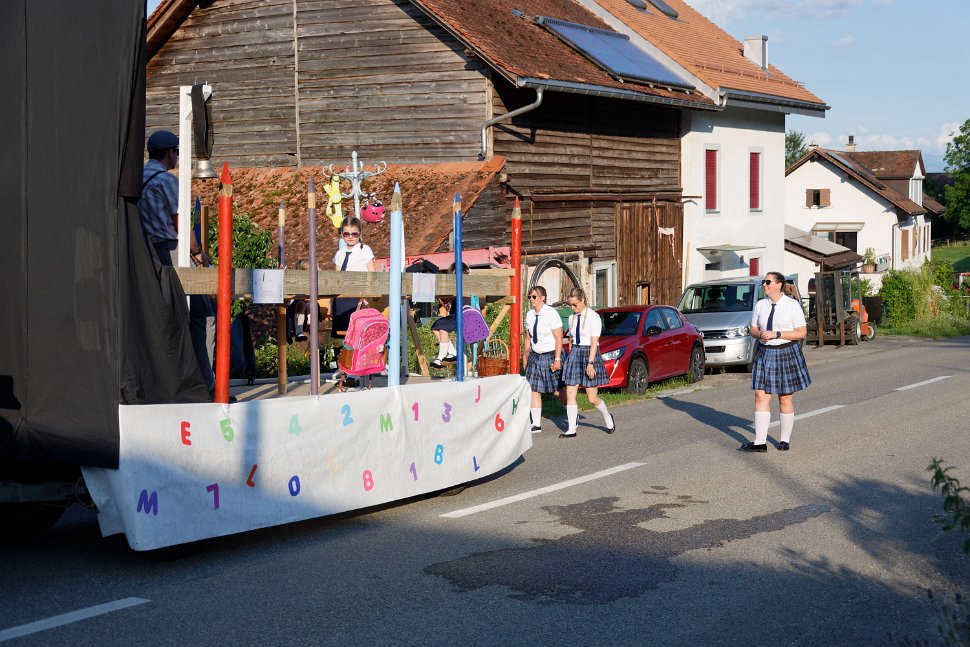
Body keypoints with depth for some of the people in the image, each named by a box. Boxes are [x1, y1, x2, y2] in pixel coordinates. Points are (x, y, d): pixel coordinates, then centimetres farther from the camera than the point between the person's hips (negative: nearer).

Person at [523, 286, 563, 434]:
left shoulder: (551, 314, -14)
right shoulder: (530, 315, 5)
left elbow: (559, 338, -16)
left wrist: (557, 359, -20)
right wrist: (526, 357, 10)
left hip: (551, 355, -6)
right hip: (535, 356, 6)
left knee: (559, 391, 1)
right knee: (534, 389, -2)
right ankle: (536, 424, 2)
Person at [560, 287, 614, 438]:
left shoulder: (593, 317, -11)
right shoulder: (572, 318, 9)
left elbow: (594, 342, -15)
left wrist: (590, 363, -20)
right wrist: (571, 356, 12)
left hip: (590, 354, -6)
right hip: (574, 353, 6)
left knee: (592, 398, -1)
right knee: (570, 394, -2)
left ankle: (608, 418, 26)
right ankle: (571, 429, 4)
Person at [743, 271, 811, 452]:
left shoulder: (792, 305, -6)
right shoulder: (760, 305, 7)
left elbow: (802, 332, -10)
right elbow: (753, 329, 13)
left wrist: (776, 334, -18)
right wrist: (759, 334, -11)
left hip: (787, 353, -4)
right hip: (764, 354, 4)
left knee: (785, 398, 4)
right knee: (761, 396, -5)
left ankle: (785, 439, 17)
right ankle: (760, 442, -5)